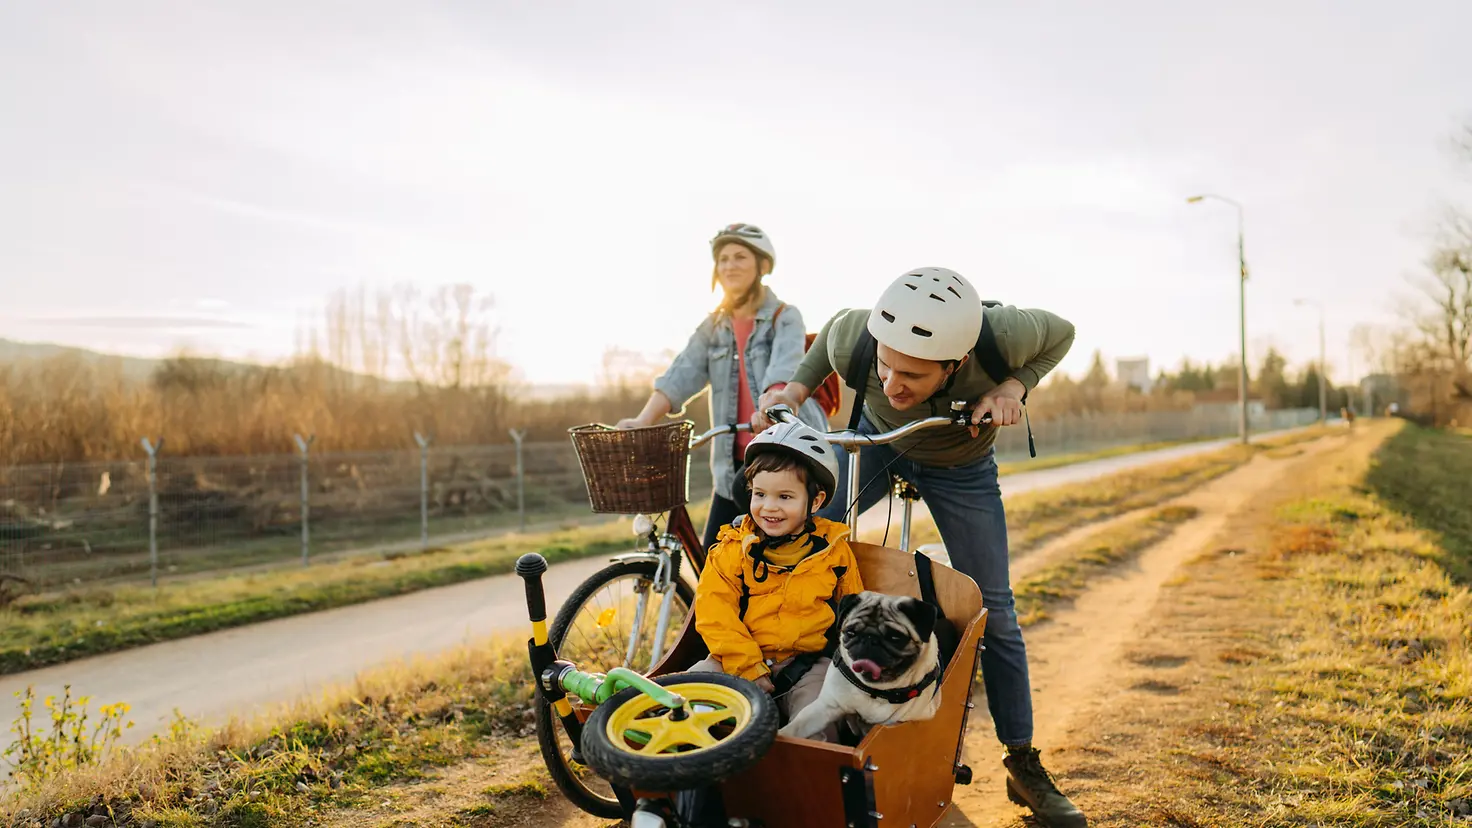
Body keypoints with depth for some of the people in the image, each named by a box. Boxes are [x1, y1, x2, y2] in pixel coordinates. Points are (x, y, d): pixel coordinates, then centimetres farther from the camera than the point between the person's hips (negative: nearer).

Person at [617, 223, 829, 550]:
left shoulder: (785, 317, -3)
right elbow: (680, 377, -4)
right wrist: (642, 421, -21)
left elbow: (783, 372, -22)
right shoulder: (713, 327, 11)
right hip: (736, 461, 5)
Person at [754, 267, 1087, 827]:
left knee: (993, 613, 0)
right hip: (876, 440, 1)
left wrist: (1013, 386, -33)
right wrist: (797, 388, -21)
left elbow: (1061, 332, -16)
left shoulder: (1002, 336, -40)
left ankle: (1024, 765, 17)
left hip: (962, 465, -1)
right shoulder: (852, 341, -37)